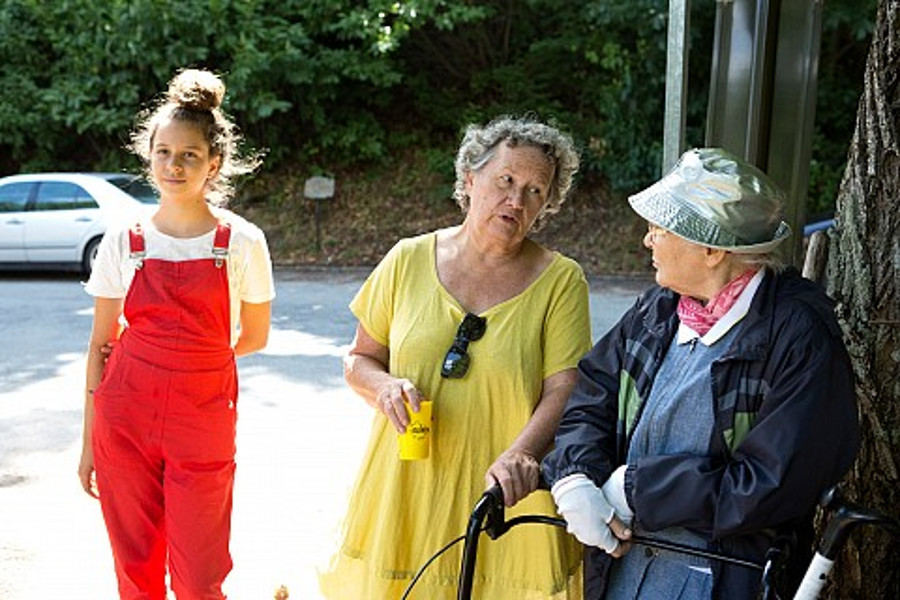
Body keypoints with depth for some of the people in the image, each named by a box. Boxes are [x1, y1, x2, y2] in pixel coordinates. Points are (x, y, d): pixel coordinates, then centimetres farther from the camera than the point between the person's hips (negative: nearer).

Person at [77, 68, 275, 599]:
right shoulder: (124, 242, 1)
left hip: (203, 419, -2)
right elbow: (101, 345, 5)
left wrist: (180, 359, 6)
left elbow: (255, 337, 5)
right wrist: (89, 441, 4)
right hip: (124, 417, 2)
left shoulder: (242, 242, -5)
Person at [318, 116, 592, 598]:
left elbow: (565, 389, -10)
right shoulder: (409, 260, 2)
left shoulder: (560, 280, -3)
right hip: (405, 489, 2)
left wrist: (522, 453, -27)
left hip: (507, 501, -1)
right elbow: (359, 359, 10)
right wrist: (384, 386, -12)